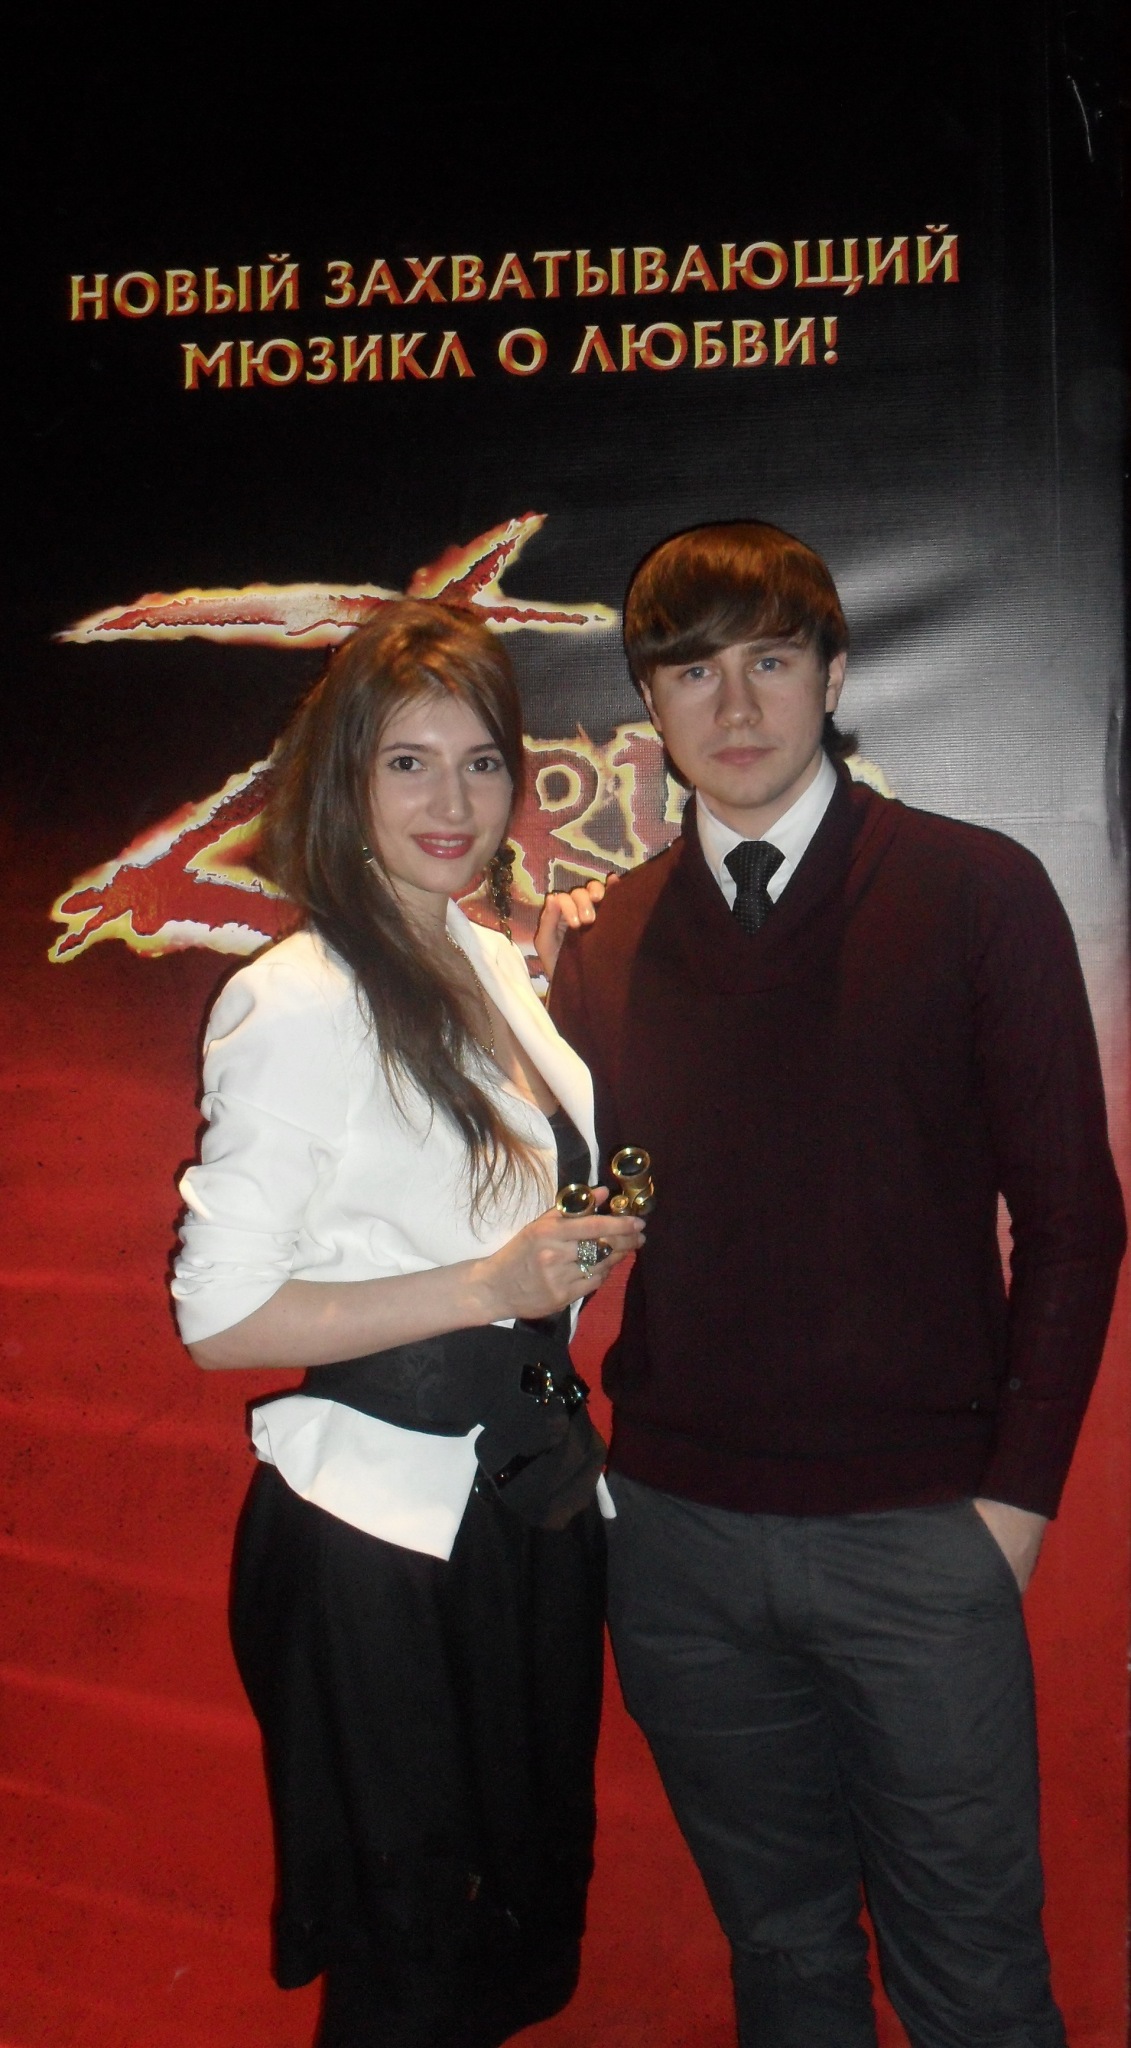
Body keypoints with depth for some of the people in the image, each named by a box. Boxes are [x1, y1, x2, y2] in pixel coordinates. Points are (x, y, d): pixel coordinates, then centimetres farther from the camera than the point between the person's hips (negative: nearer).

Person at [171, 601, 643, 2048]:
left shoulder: (499, 968, 8)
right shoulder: (296, 1004, -17)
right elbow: (218, 1314, -19)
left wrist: (592, 1233, 4)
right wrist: (492, 1286, -22)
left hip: (532, 1497, 8)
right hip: (376, 1539, -7)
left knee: (532, 1927, 21)